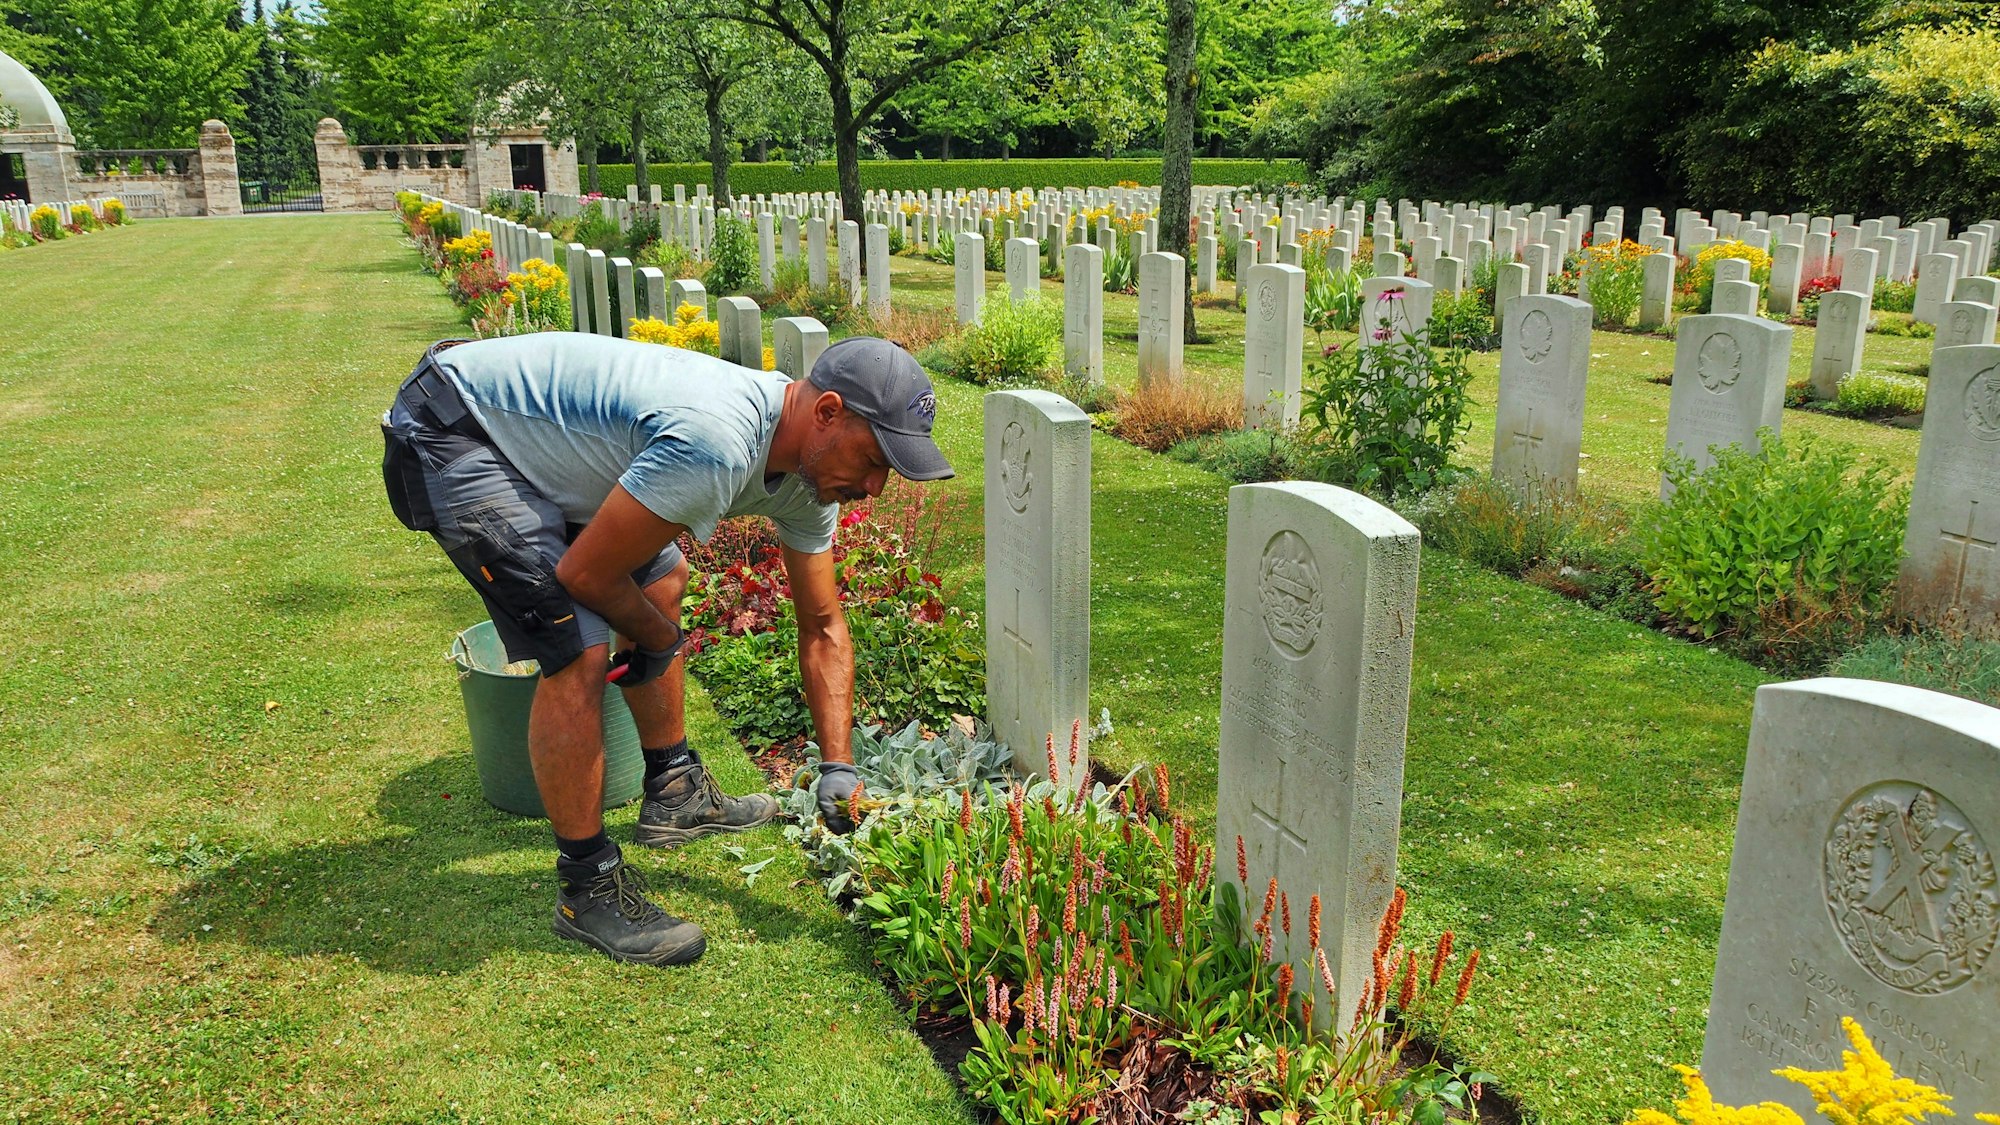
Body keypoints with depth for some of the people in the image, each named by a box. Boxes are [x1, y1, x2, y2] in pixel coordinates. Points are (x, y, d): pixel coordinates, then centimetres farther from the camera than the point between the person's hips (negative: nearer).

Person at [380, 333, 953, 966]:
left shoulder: (808, 467, -5)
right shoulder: (715, 445, -34)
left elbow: (823, 628, 4)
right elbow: (586, 572, -24)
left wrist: (837, 768, -2)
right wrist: (656, 639, -3)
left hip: (528, 432, 10)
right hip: (448, 434, -10)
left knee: (661, 580, 18)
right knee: (578, 651, -18)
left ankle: (675, 794, 34)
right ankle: (587, 889, -1)